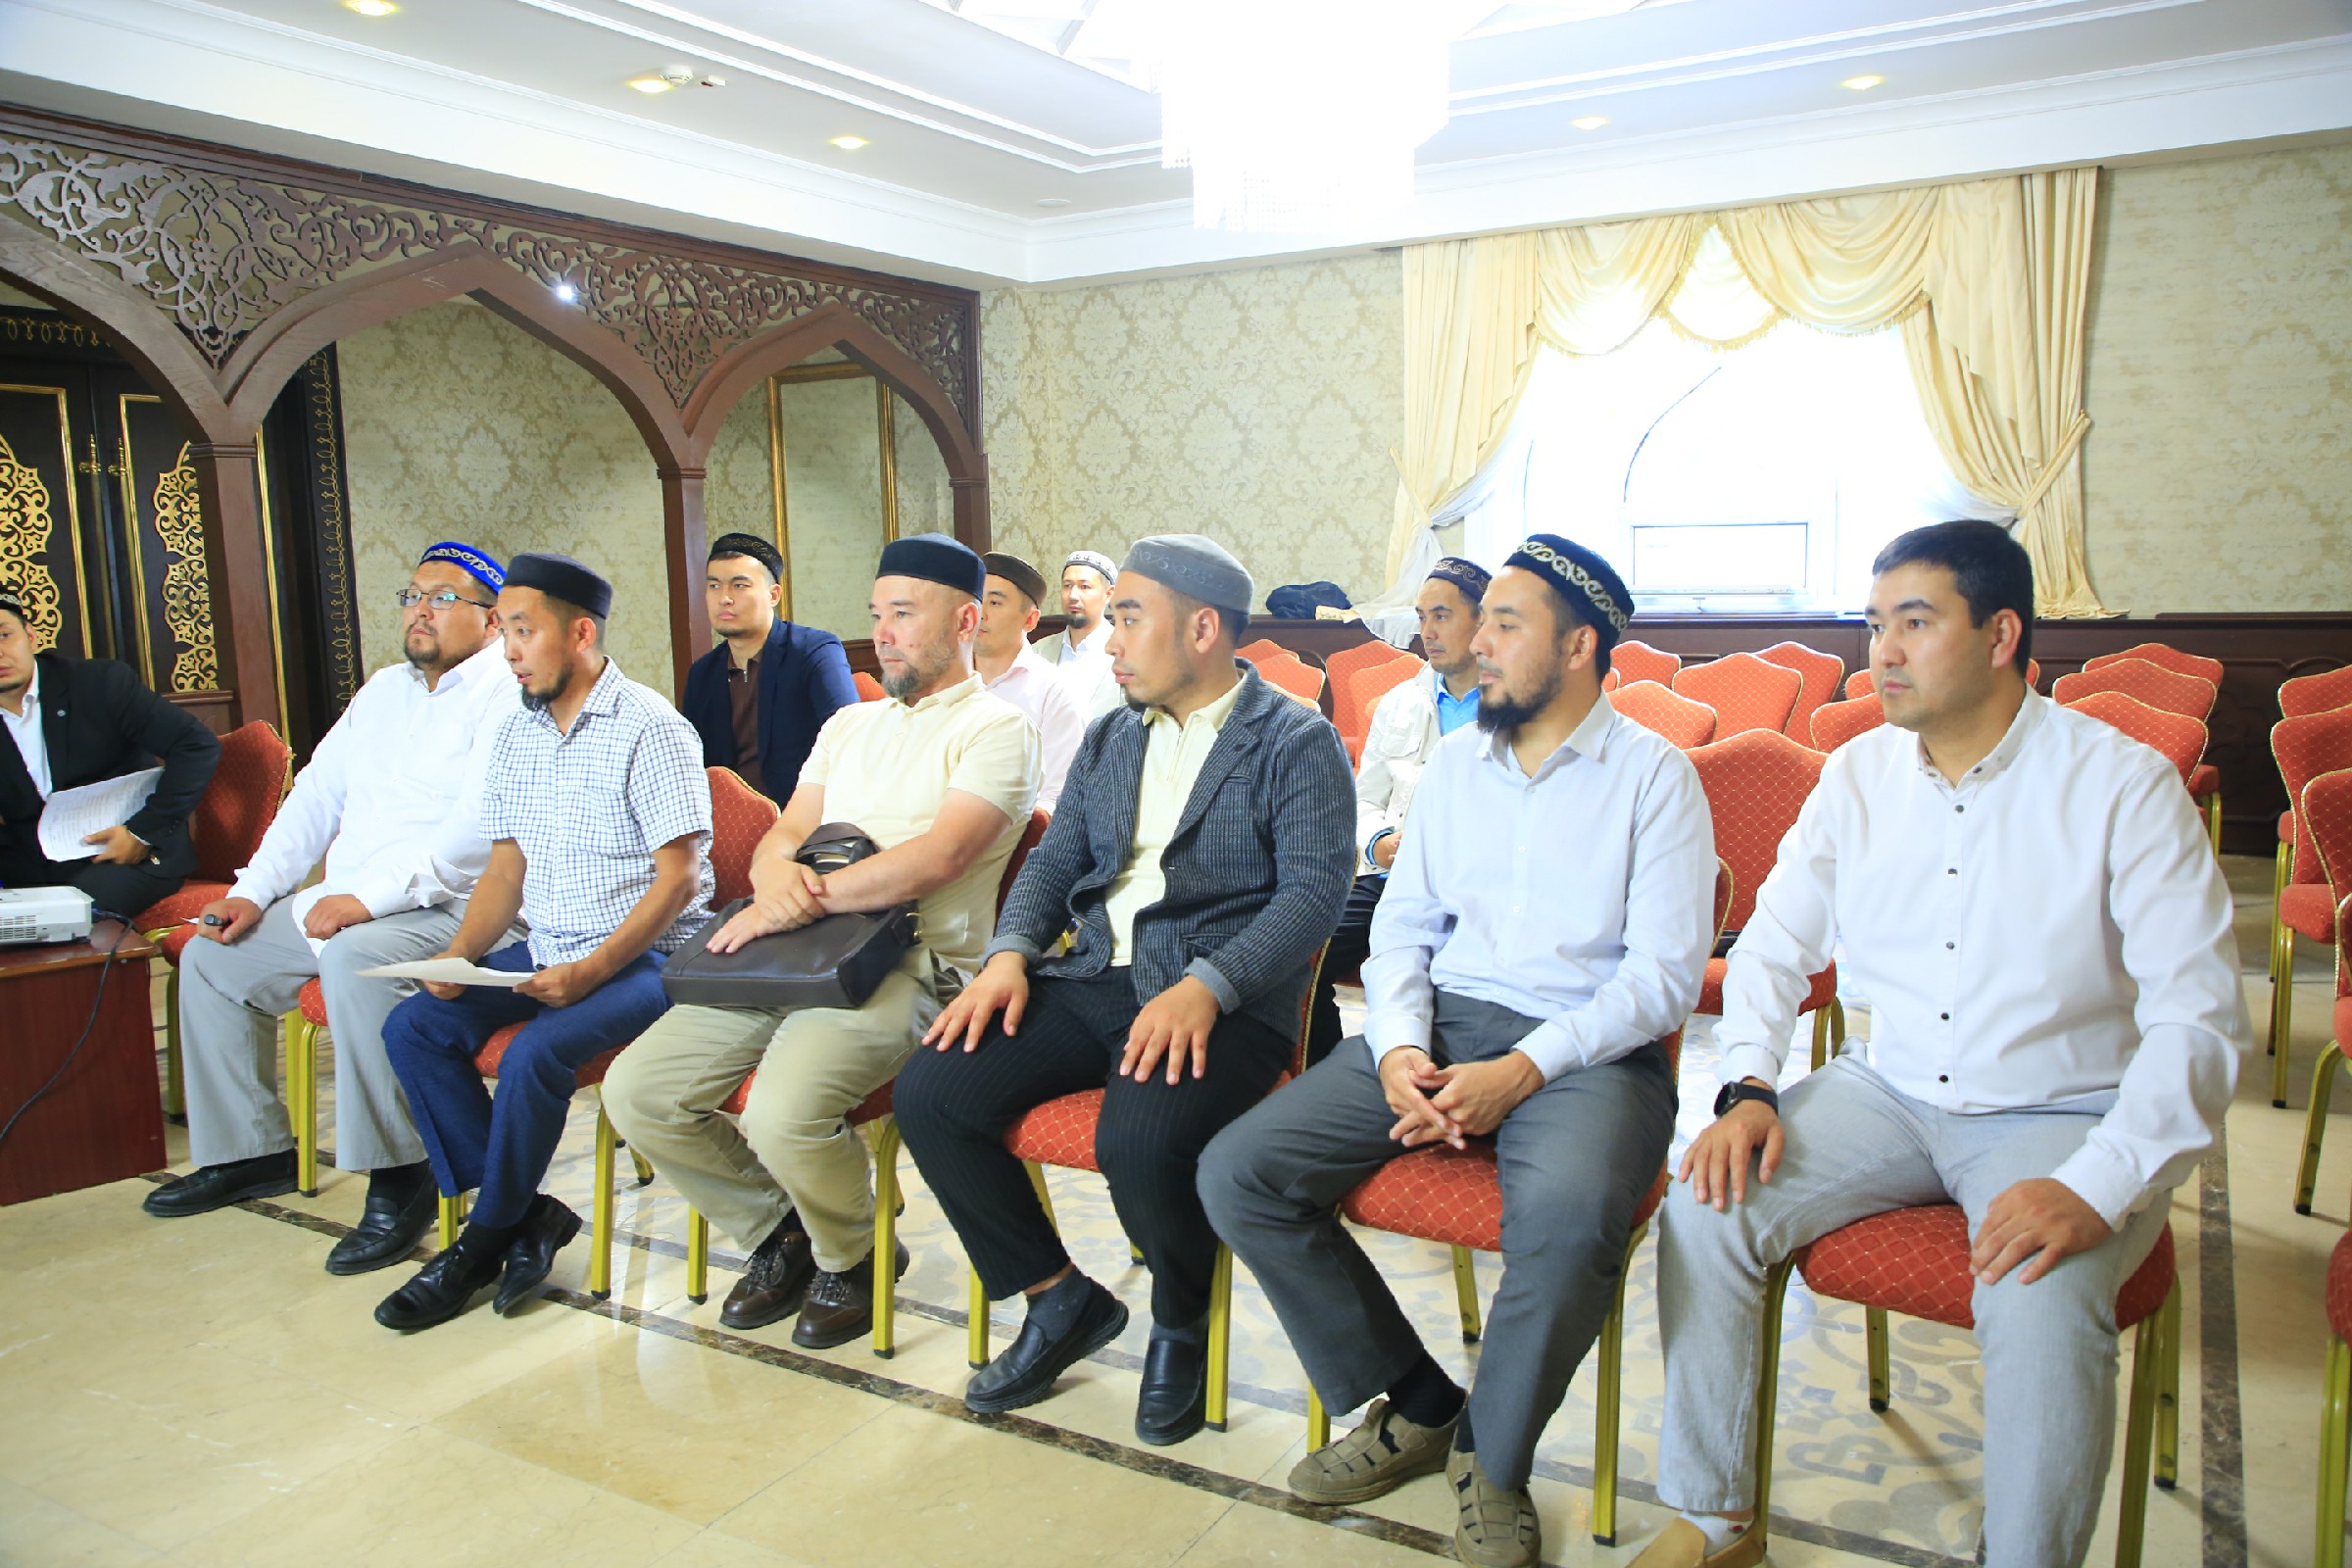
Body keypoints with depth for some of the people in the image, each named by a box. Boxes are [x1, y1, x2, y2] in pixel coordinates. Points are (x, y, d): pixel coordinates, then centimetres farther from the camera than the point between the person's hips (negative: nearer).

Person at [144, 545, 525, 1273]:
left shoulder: (507, 697, -11)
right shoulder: (385, 689, 18)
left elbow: (478, 830, -23)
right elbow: (317, 796, 18)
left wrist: (368, 898, -27)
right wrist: (254, 890, 7)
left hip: (450, 912, -9)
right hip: (343, 906, 9)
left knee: (354, 960, -35)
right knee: (210, 956, 8)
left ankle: (399, 1178, -24)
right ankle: (249, 1150, 17)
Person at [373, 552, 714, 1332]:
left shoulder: (648, 728, -12)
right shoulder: (516, 733, 12)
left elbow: (677, 876, -17)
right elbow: (508, 865, 14)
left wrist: (592, 970, -25)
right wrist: (459, 952, -4)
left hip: (642, 955, -8)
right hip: (544, 948, 8)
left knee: (535, 1053, -28)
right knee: (412, 1027, -9)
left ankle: (488, 1239, -3)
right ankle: (525, 1212, -3)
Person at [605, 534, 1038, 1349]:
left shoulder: (993, 728, 0)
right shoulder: (849, 725, 24)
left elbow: (939, 857, -16)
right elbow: (783, 833, 16)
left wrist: (809, 899, -17)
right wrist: (777, 873, -9)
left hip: (913, 963, -7)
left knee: (783, 1109, -31)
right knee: (636, 1091, -7)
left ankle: (852, 1257, 3)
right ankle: (778, 1230, 16)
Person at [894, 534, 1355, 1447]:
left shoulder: (1298, 741, -1)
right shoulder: (1109, 740, 21)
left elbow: (1315, 891, -11)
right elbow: (1056, 860, 18)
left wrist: (1204, 988, -25)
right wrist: (1010, 953, -3)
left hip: (1223, 1000, -6)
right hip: (1094, 983, 7)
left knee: (1139, 1142, -33)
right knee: (927, 1093, -12)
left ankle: (1180, 1326, 2)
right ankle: (1061, 1300, 8)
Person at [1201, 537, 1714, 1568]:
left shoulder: (1654, 774, -1)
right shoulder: (1453, 761, 15)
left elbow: (1665, 972, -9)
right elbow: (1403, 924, 14)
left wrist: (1519, 1072, -20)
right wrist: (1398, 1049, -6)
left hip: (1587, 1047, -5)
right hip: (1442, 1027, 5)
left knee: (1569, 1213, -38)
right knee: (1235, 1174, -13)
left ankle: (1492, 1457, -6)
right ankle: (1416, 1405, 5)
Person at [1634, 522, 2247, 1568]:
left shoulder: (2122, 784, -11)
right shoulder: (1858, 774, 3)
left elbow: (2201, 1018, -15)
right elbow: (1773, 944, 8)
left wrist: (2097, 1189, -28)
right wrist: (1749, 1088, -10)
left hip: (2061, 1115, -4)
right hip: (1892, 1092, 4)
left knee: (2039, 1302, -33)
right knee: (1705, 1206, -16)